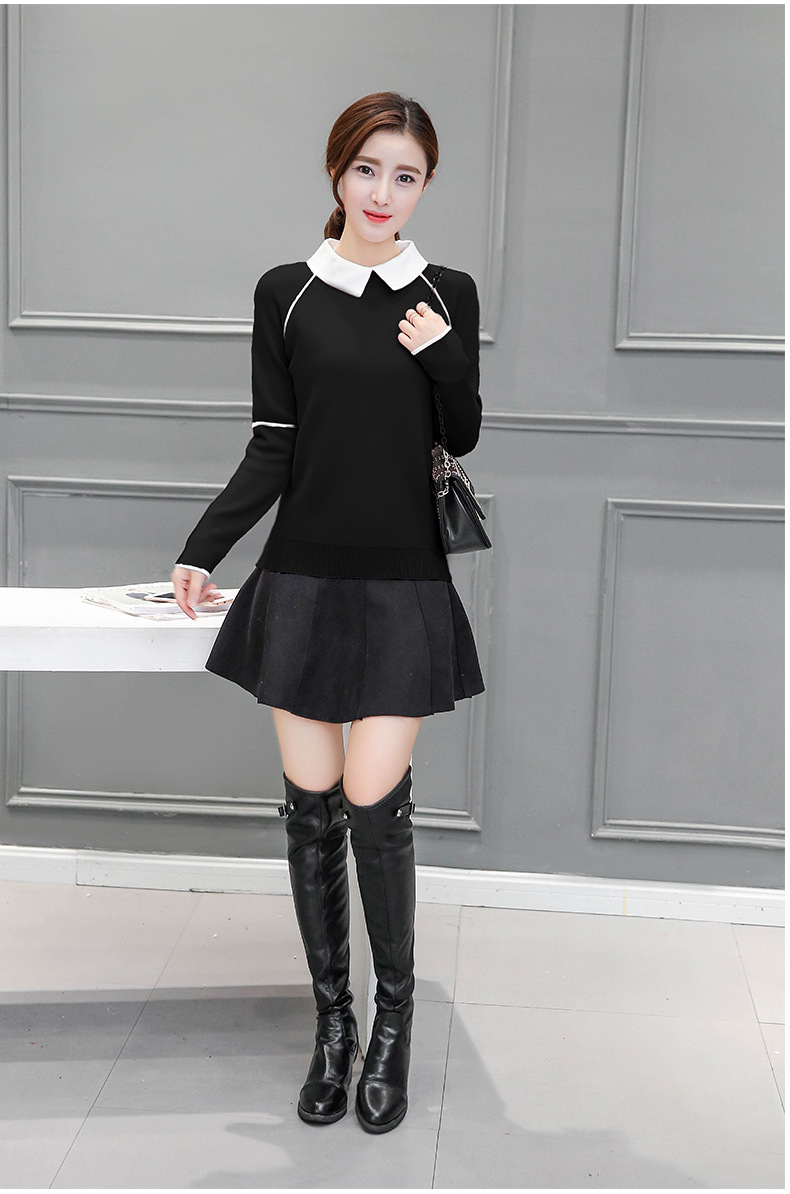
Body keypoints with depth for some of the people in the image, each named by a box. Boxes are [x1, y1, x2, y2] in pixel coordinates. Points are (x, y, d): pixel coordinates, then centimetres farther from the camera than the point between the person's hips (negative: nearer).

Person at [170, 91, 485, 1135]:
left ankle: (394, 1015, 17)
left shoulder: (449, 296, 6)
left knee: (374, 802, -5)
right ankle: (332, 1019, 21)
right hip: (304, 579, 1)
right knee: (311, 802, 5)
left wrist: (446, 357, -9)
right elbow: (272, 450, 3)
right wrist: (203, 549, -9)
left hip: (405, 586, -1)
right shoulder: (287, 294, 4)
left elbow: (463, 439, 10)